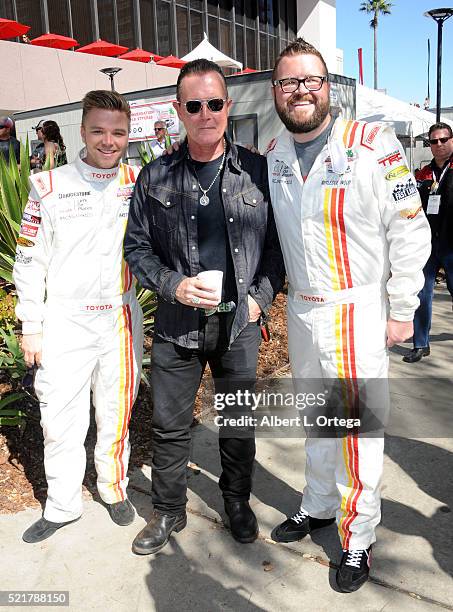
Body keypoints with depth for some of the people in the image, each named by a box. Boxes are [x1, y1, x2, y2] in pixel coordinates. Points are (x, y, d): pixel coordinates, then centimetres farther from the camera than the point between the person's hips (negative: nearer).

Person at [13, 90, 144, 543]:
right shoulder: (50, 186, -3)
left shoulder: (139, 184, 2)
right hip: (64, 323, -1)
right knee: (61, 419, 6)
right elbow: (29, 260, 0)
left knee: (116, 414, 13)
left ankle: (114, 487, 36)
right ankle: (62, 506, 27)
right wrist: (31, 327, 0)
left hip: (120, 319, 2)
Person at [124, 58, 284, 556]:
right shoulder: (155, 177, 0)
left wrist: (262, 296, -4)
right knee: (169, 425, 10)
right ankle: (168, 510, 33)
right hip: (177, 323, 0)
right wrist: (173, 285, -11)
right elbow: (136, 245, 4)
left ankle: (237, 501, 39)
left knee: (238, 420, 15)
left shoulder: (257, 171, 0)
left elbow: (277, 240, 6)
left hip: (239, 322, 0)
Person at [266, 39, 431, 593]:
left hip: (357, 312, -5)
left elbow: (409, 231, -10)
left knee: (358, 428, 3)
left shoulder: (372, 145, -12)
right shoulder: (273, 154, 5)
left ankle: (358, 538, 23)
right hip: (300, 311, 6)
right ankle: (318, 506, 40)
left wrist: (402, 310, -10)